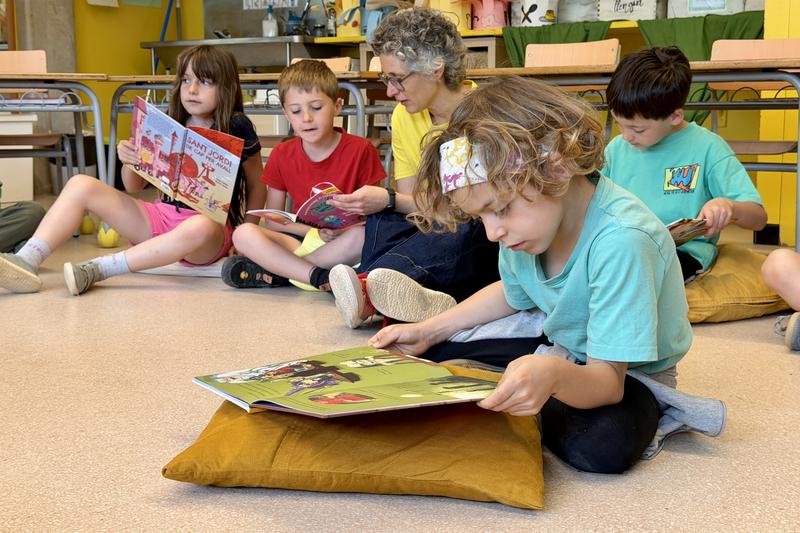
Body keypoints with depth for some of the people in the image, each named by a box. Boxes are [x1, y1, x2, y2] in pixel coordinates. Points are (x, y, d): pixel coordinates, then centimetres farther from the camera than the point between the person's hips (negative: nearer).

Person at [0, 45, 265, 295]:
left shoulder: (237, 128, -4)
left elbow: (257, 187, 5)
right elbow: (134, 186, 14)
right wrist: (129, 160, -8)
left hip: (212, 224, -5)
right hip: (162, 215, 5)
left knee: (199, 227, -43)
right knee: (81, 184, -7)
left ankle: (95, 270, -35)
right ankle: (26, 261, -24)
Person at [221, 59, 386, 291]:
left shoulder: (360, 150, -4)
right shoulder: (282, 155, 5)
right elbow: (273, 222, 4)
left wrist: (343, 228, -23)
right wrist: (315, 231, -13)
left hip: (341, 244, -2)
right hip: (301, 240, 2)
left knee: (362, 235, -37)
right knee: (244, 233, -22)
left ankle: (276, 270, -27)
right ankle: (320, 277, -33)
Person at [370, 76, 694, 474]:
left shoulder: (621, 241, -37)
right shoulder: (526, 213, -12)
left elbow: (607, 378, -36)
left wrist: (553, 375, -59)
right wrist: (428, 331, 1)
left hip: (625, 373, -7)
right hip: (556, 346, 7)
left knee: (607, 445, -39)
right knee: (431, 351, 0)